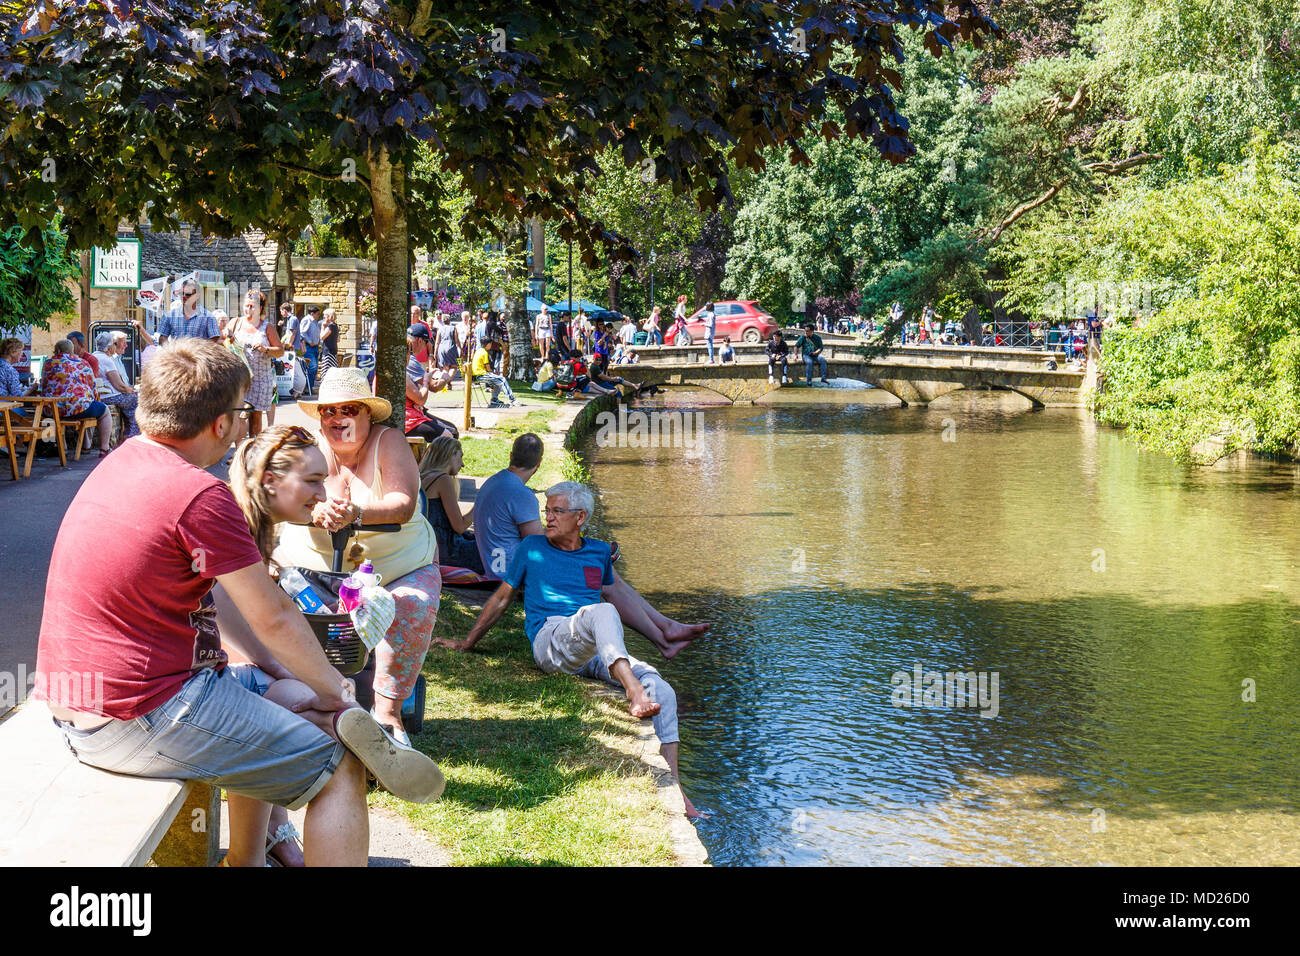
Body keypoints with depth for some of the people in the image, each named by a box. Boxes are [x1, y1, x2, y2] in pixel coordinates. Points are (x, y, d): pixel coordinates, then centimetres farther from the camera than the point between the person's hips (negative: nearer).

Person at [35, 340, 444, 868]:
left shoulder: (125, 459, 8)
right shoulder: (199, 494, -20)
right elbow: (274, 618, -11)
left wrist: (270, 664, 14)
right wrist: (338, 693, 4)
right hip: (141, 718, -10)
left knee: (291, 696, 29)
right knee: (341, 770, -3)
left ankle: (247, 858, 33)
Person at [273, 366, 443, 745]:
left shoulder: (388, 442, -8)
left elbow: (404, 505, -22)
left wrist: (357, 513, -42)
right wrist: (318, 513, -42)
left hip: (400, 567, -1)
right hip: (314, 562, 2)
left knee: (413, 607, -29)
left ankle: (387, 710, -17)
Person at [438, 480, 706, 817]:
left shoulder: (599, 553, 24)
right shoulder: (532, 548, 17)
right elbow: (501, 598, 25)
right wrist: (466, 644, 26)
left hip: (599, 650, 4)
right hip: (551, 640, -4)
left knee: (663, 692, -23)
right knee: (601, 612, -38)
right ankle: (633, 691, -57)